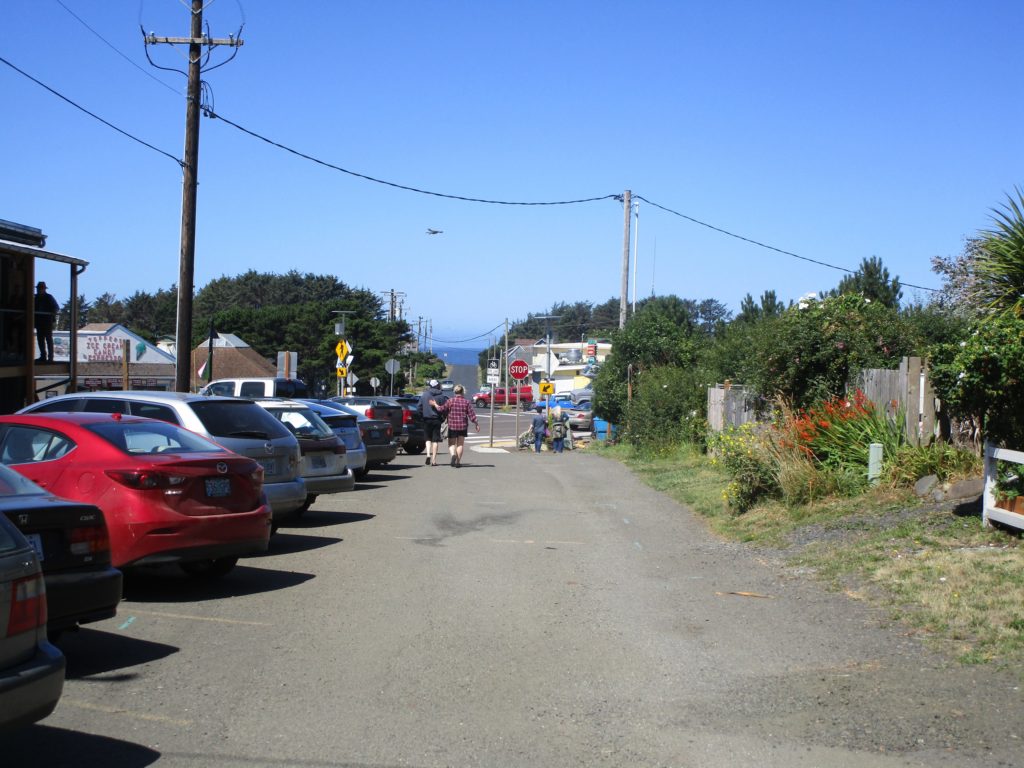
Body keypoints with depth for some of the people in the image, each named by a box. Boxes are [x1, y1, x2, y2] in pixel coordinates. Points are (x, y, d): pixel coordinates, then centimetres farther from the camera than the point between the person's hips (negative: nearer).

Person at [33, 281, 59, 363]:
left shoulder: (49, 297, -1)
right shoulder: (36, 298, 13)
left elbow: (57, 307, -3)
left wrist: (54, 312, -20)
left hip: (47, 322, -6)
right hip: (39, 322, 6)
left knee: (49, 339, -8)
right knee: (40, 339, 6)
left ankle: (50, 357, -9)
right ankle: (43, 356, 11)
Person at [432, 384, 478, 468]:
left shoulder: (450, 401, -7)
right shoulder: (467, 402, -3)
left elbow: (441, 409, -1)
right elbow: (471, 414, -4)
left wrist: (435, 404, 17)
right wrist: (476, 424, 5)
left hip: (452, 426, -1)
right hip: (463, 426, 1)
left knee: (451, 443, 9)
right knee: (460, 444, 11)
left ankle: (453, 455, -19)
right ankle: (458, 462, 9)